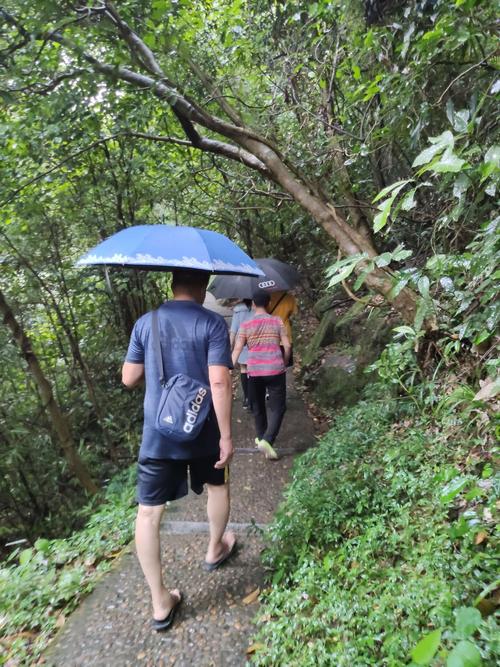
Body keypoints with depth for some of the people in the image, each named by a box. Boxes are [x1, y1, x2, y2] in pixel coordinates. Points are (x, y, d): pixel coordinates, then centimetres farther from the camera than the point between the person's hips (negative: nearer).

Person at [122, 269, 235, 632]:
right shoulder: (212, 323, -11)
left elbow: (129, 379, 3)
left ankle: (161, 603, 17)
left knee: (149, 513, 11)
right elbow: (219, 382, -19)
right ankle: (215, 549, 46)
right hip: (203, 431, -1)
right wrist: (226, 435, -14)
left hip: (157, 435, 2)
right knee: (218, 485, 27)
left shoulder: (145, 323, 0)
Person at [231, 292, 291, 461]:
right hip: (275, 370, -1)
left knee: (257, 407, 19)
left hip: (254, 371, 2)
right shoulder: (277, 321, 1)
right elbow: (287, 346, -2)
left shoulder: (245, 325, 0)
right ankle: (266, 440, -11)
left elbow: (237, 349, -7)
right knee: (277, 407, 5)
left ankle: (261, 438, 34)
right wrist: (284, 364, 12)